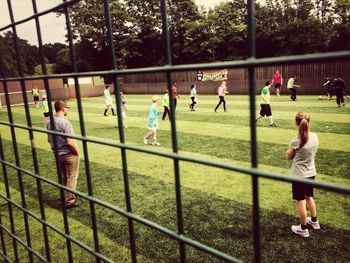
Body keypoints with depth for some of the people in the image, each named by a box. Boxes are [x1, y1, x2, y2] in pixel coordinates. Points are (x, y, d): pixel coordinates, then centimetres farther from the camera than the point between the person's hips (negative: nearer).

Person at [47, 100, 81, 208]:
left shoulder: (50, 122, 0)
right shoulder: (65, 122, -24)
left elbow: (49, 140, 9)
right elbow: (70, 142, -26)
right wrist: (77, 152, -12)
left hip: (58, 154, 7)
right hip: (69, 154, -7)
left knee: (63, 177, 22)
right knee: (71, 178, 8)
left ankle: (66, 196, 38)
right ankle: (70, 200, 16)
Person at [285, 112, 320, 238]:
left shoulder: (295, 141, -24)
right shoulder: (314, 137, -6)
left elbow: (288, 157, -9)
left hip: (299, 175, -6)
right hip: (311, 173, 6)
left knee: (301, 201, 8)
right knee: (309, 197, 26)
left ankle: (303, 229, 22)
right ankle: (314, 221, 43)